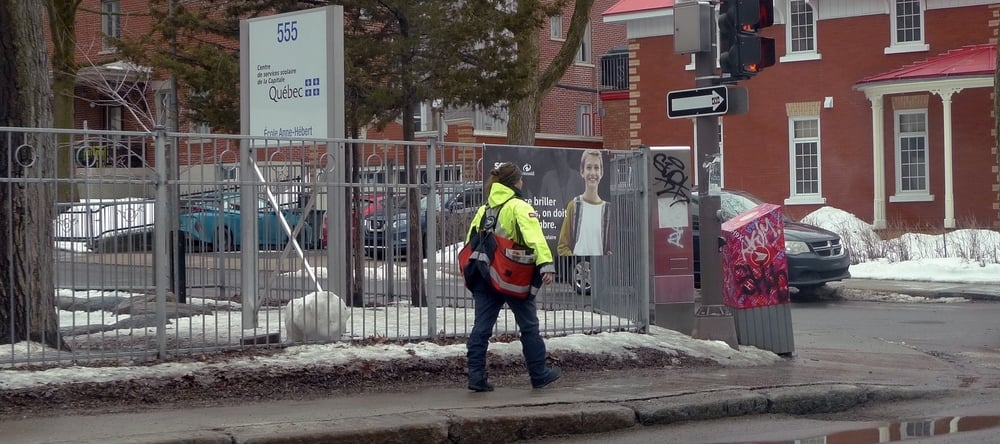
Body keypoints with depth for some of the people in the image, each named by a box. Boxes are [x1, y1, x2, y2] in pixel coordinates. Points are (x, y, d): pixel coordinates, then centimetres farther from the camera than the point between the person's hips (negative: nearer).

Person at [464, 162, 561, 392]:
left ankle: (476, 375, -1)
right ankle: (539, 375, 15)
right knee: (529, 326, 7)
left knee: (482, 327, 4)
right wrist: (546, 264, -31)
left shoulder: (484, 209, 14)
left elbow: (470, 241, 14)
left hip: (483, 275, 6)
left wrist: (470, 272, 20)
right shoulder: (519, 207, -7)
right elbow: (535, 237, -22)